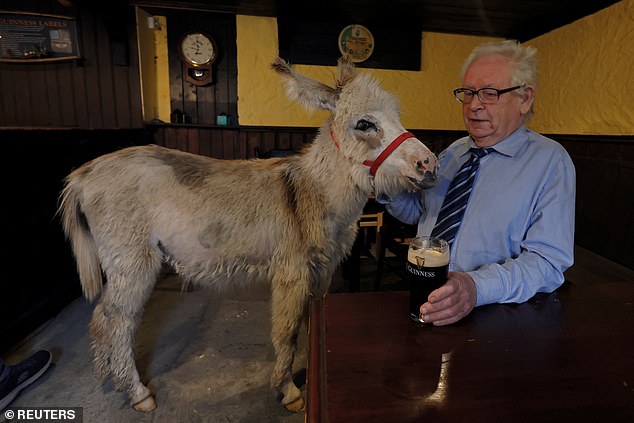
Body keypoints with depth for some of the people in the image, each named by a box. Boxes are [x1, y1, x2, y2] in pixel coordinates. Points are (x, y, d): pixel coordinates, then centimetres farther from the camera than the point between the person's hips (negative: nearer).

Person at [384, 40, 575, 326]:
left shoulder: (550, 161, -4)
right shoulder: (453, 152, 13)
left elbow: (548, 261, -12)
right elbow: (416, 210, 17)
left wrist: (478, 287, -29)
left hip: (492, 313, -4)